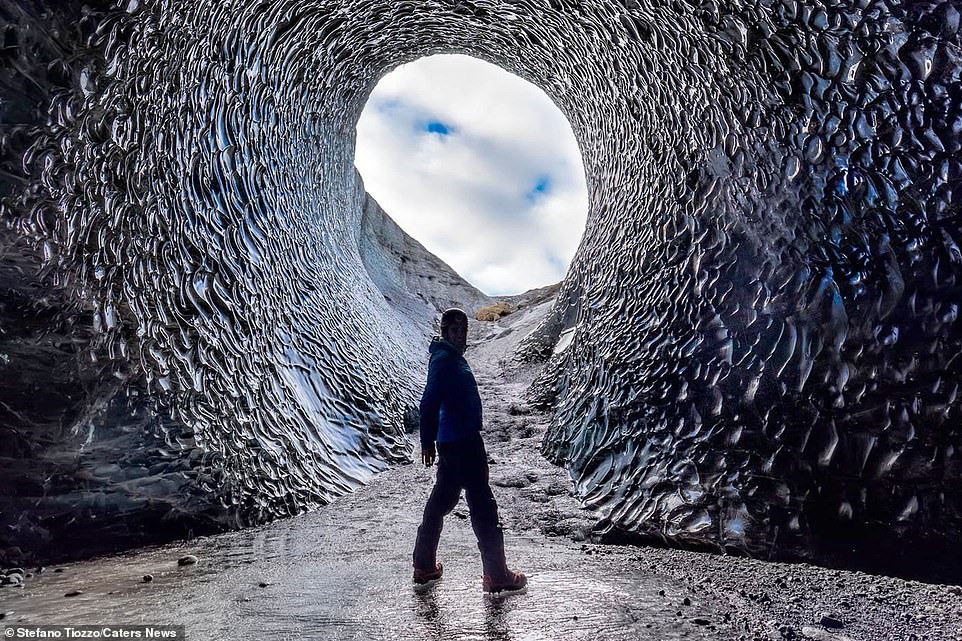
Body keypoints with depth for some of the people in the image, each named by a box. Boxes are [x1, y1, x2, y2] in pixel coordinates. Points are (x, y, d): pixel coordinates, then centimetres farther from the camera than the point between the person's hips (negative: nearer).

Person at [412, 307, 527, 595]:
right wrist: (427, 442, -21)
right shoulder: (443, 359, -15)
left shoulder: (452, 357, 15)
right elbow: (429, 403, -21)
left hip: (455, 441, 10)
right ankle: (497, 575, 5)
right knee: (482, 504, -3)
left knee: (441, 500, 16)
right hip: (461, 442, -10)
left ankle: (424, 566, 27)